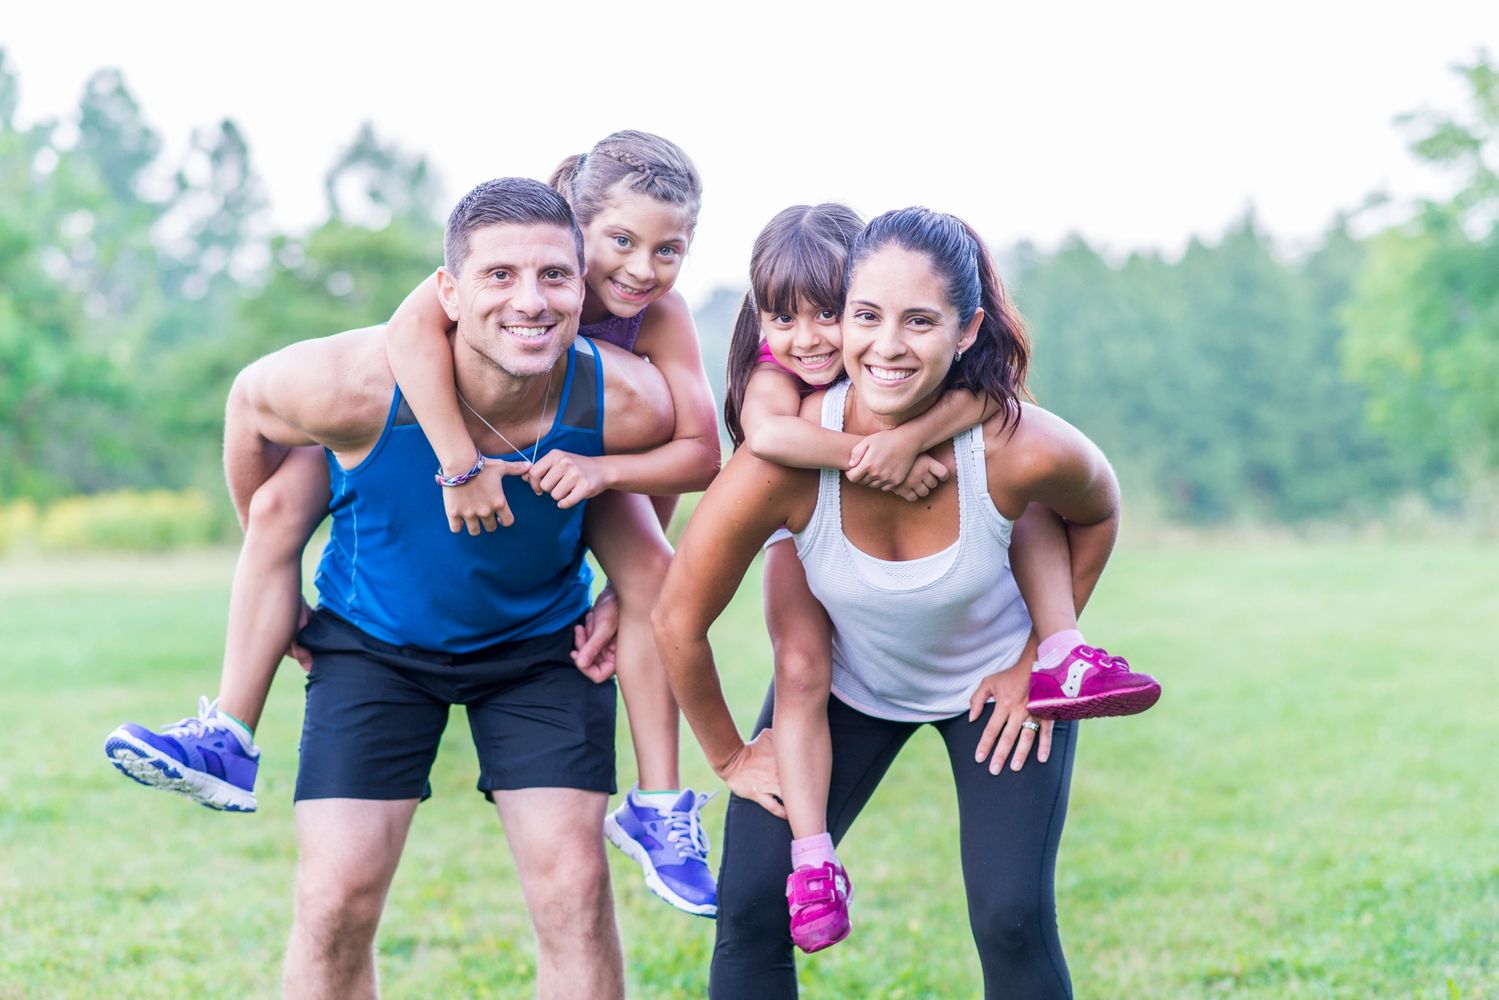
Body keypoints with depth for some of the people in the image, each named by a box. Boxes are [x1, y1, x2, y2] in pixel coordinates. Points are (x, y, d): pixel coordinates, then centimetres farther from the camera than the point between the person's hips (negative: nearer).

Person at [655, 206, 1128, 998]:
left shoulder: (1025, 450, -32)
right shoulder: (785, 458, -34)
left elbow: (1096, 516, -5)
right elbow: (679, 621, -19)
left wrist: (1041, 657, -5)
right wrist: (730, 756, -7)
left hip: (995, 680, 0)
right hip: (844, 682, 1)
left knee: (1012, 919, -10)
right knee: (750, 908, -6)